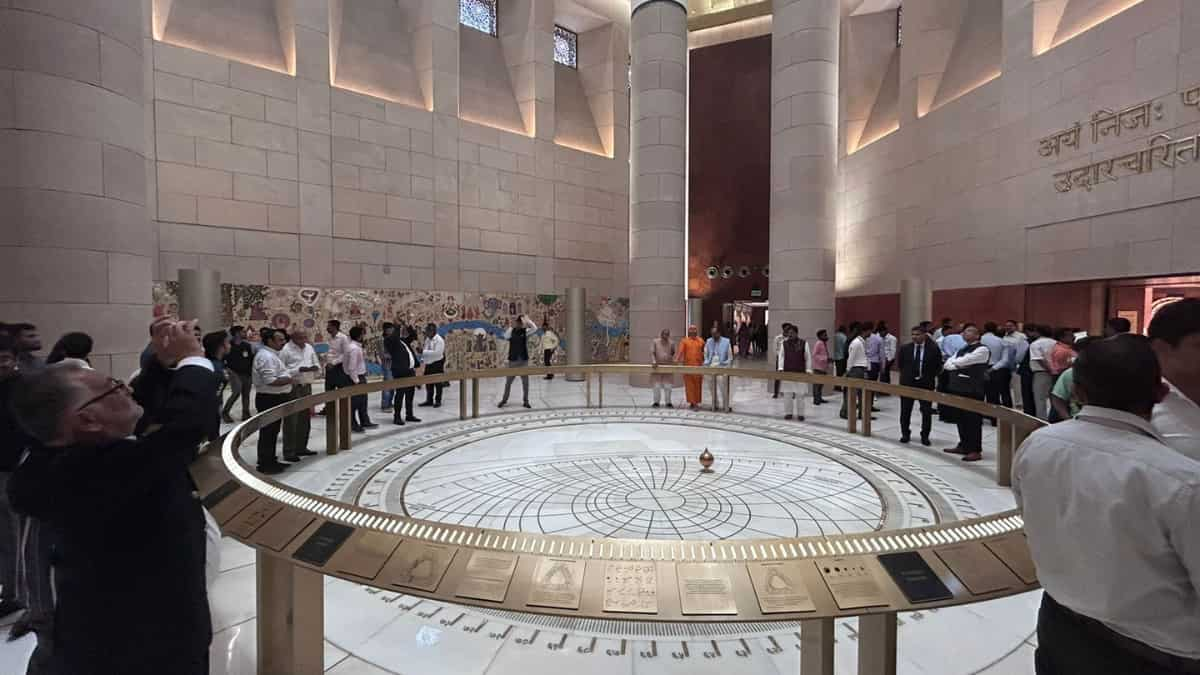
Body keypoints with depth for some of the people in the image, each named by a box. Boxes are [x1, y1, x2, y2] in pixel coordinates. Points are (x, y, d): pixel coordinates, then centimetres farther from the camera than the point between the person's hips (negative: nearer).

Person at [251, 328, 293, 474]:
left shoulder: (270, 355, 15)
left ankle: (270, 460, 29)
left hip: (275, 398, 11)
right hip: (270, 399, -11)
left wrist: (287, 378, 11)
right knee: (268, 432, -1)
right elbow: (270, 380, -28)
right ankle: (265, 464, 9)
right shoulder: (266, 356, -20)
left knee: (272, 432, 18)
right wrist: (288, 379, -16)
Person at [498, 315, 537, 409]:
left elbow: (535, 328, -16)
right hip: (512, 360, 0)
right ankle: (504, 400, 22)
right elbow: (506, 336, -20)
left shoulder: (526, 331, 1)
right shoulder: (511, 331, 0)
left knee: (525, 382, 4)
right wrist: (511, 327, -25)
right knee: (508, 381, 8)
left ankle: (525, 401, 15)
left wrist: (527, 320, -23)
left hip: (524, 360, 0)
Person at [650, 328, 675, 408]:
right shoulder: (655, 342, 2)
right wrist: (654, 362, -23)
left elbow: (674, 354, 17)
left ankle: (668, 402, 12)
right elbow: (652, 352, -8)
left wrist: (673, 360, -3)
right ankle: (656, 402, 11)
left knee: (668, 386, 3)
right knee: (657, 386, 1)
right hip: (657, 366, -1)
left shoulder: (671, 343, 8)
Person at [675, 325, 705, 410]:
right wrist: (677, 359, -22)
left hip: (698, 366, 1)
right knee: (689, 385, 2)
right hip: (687, 366, -1)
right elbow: (680, 351, -8)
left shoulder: (701, 341, 10)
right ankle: (691, 403, 10)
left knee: (697, 385, 2)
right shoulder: (684, 341, 5)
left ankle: (696, 403, 10)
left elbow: (704, 353, 11)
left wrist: (704, 362, 4)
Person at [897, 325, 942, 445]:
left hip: (926, 384, -1)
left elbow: (938, 366, 3)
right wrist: (905, 375, 5)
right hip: (907, 383, 2)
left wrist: (930, 377, -2)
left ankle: (925, 436, 16)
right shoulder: (905, 348, 0)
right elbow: (900, 364, 11)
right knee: (905, 411, 8)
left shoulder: (934, 349, -5)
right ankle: (905, 434, 21)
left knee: (927, 412, 3)